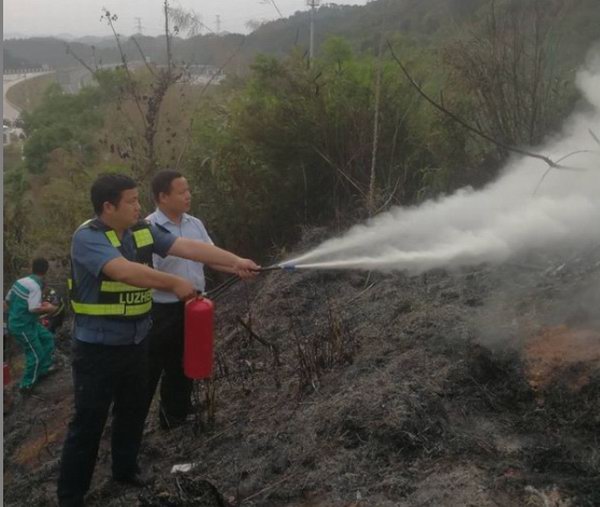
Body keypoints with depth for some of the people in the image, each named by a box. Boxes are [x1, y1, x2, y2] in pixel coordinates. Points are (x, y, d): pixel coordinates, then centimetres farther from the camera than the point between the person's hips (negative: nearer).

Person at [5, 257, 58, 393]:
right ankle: (27, 385, 15)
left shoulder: (20, 281, 2)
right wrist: (49, 308, -11)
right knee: (36, 355, 3)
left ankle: (44, 368, 29)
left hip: (17, 322, 9)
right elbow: (34, 309, -28)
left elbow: (8, 299, 10)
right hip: (23, 326, -9)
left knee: (47, 338, 20)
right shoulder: (35, 286, -23)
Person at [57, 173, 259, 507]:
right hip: (98, 347, -6)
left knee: (134, 410, 19)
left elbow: (189, 247, -7)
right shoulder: (88, 237, -19)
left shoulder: (143, 230, 1)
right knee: (89, 420, 2)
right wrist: (174, 283, -29)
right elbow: (125, 270, -34)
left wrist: (235, 261, -16)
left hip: (136, 341, 7)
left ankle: (125, 468, 41)